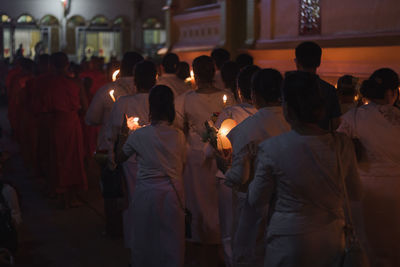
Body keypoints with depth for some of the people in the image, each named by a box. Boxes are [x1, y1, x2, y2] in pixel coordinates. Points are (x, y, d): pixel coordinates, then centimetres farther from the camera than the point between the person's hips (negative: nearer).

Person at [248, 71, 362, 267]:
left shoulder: (271, 148, -21)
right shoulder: (343, 145, -12)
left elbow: (256, 200, -9)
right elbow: (356, 194, 3)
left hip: (288, 245, -3)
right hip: (332, 242, 3)